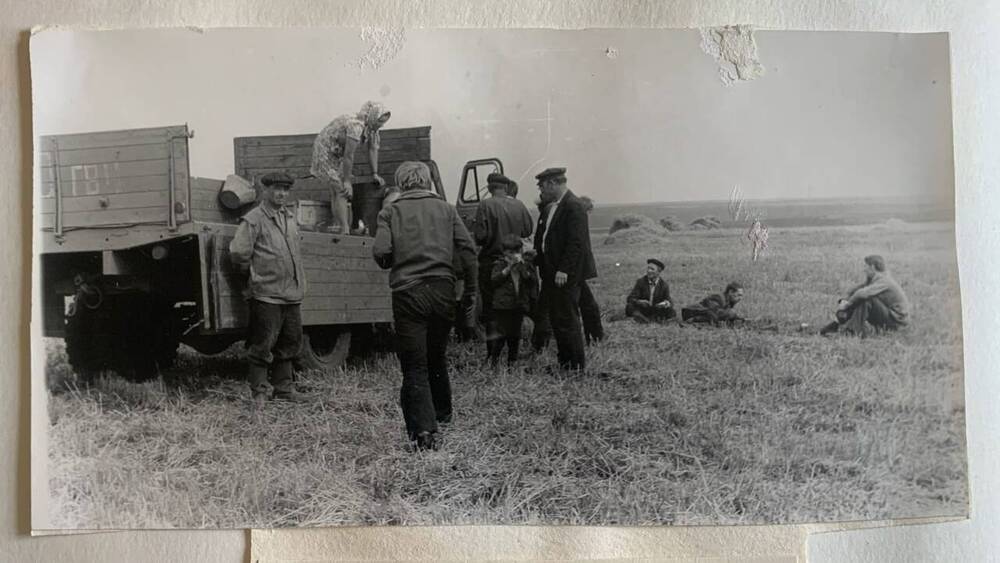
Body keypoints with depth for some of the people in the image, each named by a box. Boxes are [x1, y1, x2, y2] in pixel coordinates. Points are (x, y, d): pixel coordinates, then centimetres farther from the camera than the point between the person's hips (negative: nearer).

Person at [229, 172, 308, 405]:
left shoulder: (290, 217, 15)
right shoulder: (253, 220, -8)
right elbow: (238, 253, -15)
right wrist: (255, 273, -2)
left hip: (292, 294, 8)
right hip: (267, 294, -7)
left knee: (289, 343, 13)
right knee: (263, 346, -1)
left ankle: (283, 389, 25)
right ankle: (258, 393, 9)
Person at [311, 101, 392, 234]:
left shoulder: (372, 127, -6)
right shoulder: (356, 125, -33)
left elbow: (373, 149, 3)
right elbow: (349, 155, -30)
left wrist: (375, 174, -1)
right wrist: (347, 181, -25)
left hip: (336, 153, 9)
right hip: (325, 151, -9)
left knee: (336, 192, 11)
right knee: (342, 190, -14)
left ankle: (339, 227, 17)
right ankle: (344, 230, -15)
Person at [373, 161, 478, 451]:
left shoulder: (391, 212, 3)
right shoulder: (446, 209, 9)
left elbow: (380, 252, -10)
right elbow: (468, 248, 1)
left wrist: (394, 265, 13)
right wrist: (471, 290, 6)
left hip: (408, 294, -3)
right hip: (442, 290, 3)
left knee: (414, 365, 1)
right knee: (437, 357, 22)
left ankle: (424, 429, -9)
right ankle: (442, 414, 39)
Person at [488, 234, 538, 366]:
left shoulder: (526, 265, 10)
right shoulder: (500, 264, 1)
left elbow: (532, 280, -4)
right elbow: (494, 279, -13)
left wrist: (522, 266, -13)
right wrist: (508, 268, -18)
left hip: (519, 305, 3)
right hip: (502, 305, -3)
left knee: (515, 335, 10)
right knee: (502, 333, -4)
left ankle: (512, 360, 21)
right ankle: (493, 359, 9)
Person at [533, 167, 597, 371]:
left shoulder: (573, 206, -14)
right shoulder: (553, 207, 15)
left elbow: (576, 242, -20)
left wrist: (564, 270, -23)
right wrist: (536, 252, 7)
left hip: (566, 275, -9)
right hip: (551, 273, 10)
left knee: (568, 319, -4)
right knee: (556, 319, 13)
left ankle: (577, 364, 6)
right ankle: (564, 362, 22)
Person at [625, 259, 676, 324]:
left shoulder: (664, 286, -2)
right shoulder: (640, 282, -4)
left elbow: (670, 302, -4)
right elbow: (630, 299, -11)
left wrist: (667, 303, -29)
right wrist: (639, 302, -33)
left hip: (657, 312, 1)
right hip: (642, 310, -1)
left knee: (672, 313, -24)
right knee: (629, 306, -29)